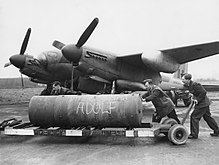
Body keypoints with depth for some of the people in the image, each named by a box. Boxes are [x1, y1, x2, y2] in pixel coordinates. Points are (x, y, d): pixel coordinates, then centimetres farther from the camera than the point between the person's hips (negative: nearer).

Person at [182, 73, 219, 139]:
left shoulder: (194, 84, -23)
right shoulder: (188, 85, 4)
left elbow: (203, 92, -23)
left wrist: (198, 99, -19)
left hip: (202, 103, -10)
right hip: (205, 103, 10)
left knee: (194, 117, -5)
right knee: (207, 117, 20)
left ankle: (194, 134, 3)